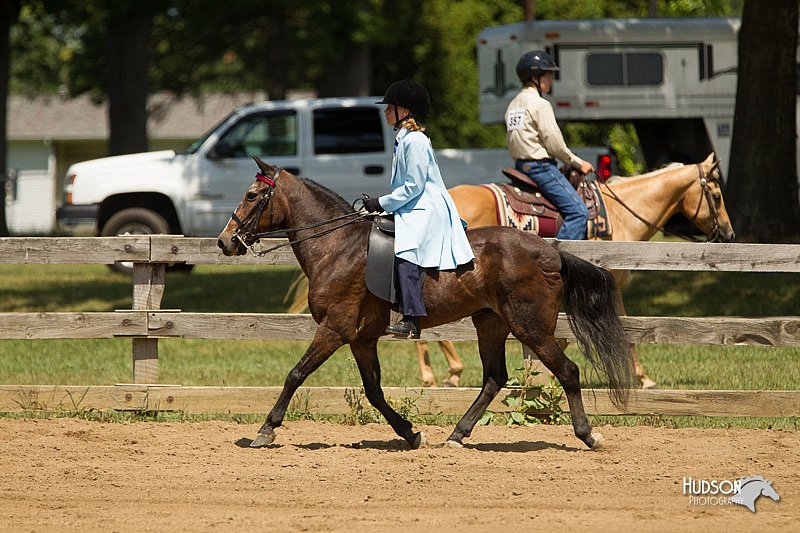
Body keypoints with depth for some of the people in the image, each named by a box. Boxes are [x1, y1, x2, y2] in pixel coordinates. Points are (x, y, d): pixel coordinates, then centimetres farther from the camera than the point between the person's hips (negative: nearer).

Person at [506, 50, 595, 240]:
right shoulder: (540, 105, -13)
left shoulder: (513, 105, 15)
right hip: (541, 166, -10)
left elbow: (511, 142, 18)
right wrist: (578, 163, -2)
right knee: (578, 212, -13)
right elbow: (554, 143, -14)